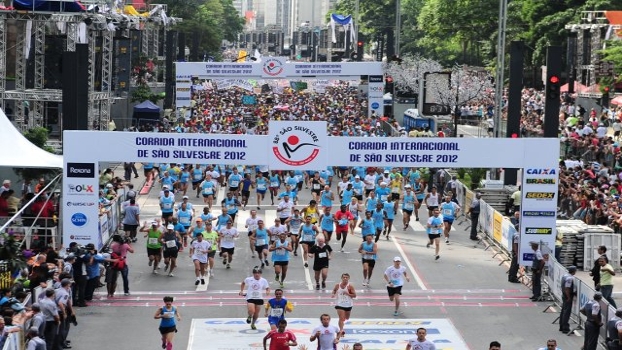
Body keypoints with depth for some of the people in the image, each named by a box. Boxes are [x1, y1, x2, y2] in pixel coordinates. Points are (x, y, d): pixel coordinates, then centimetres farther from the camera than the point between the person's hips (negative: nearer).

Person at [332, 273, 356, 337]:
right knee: (341, 318, -16)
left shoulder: (350, 286, -12)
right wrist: (333, 294, -7)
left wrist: (347, 294, -26)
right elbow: (334, 290, 15)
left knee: (346, 318, 22)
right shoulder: (337, 285, -5)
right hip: (340, 304, -1)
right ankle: (341, 331, -16)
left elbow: (354, 295, -12)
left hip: (348, 305, 1)